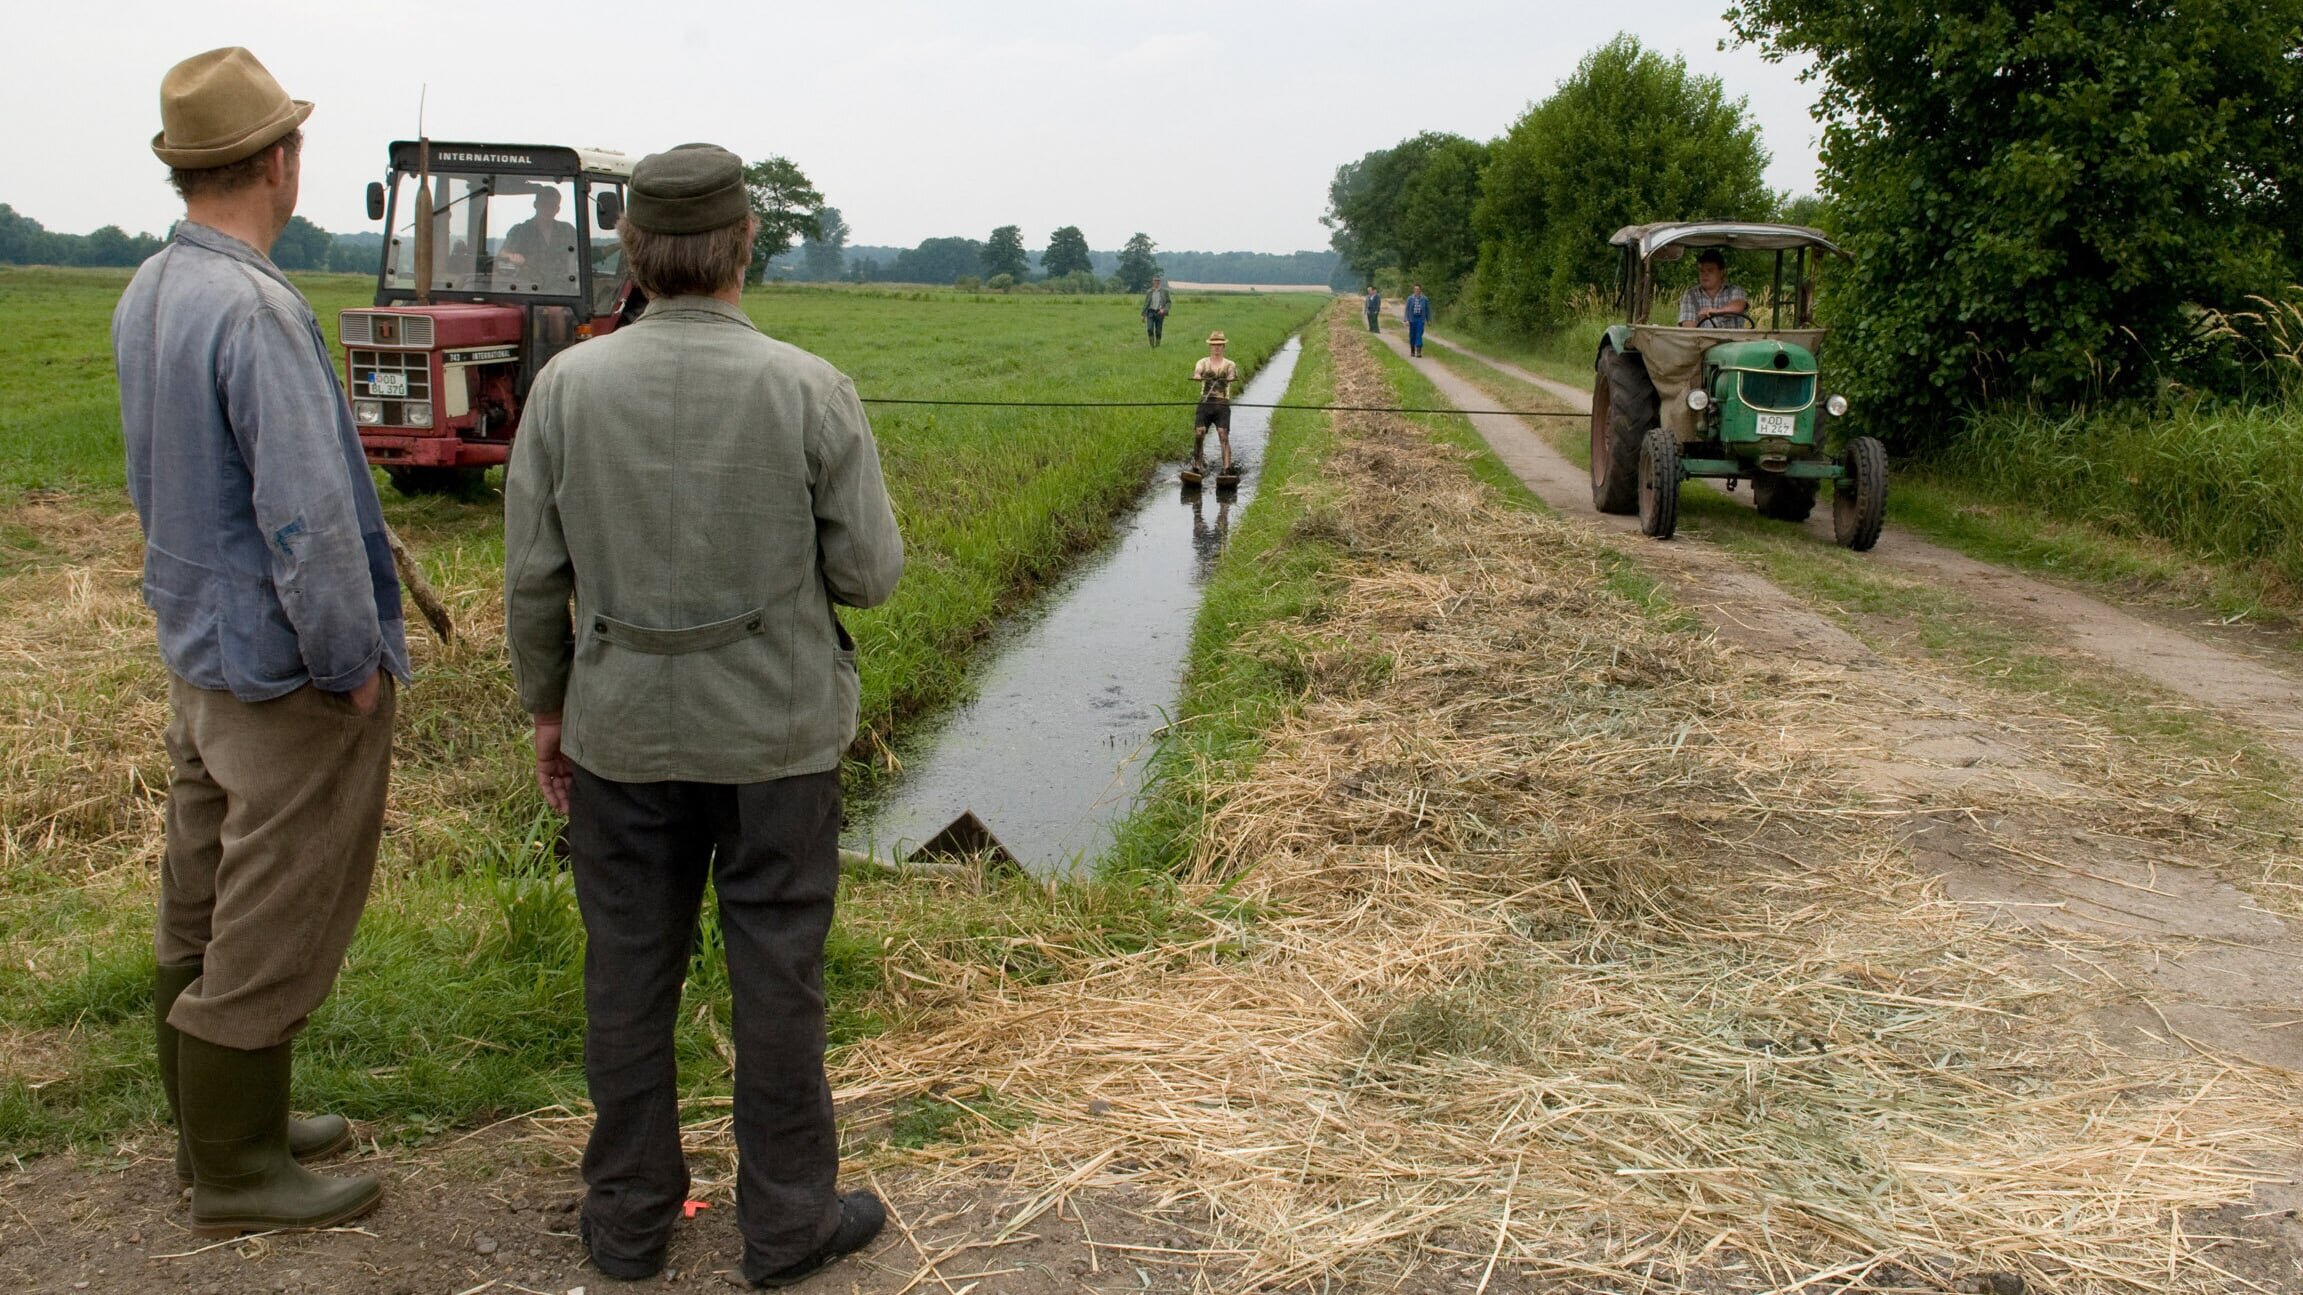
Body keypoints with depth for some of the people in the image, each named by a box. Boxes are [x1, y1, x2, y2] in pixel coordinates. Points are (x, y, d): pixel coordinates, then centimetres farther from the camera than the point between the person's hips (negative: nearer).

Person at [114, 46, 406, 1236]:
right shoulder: (255, 311, -24)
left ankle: (219, 1123, 35)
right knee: (274, 926, 4)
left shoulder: (144, 297, 5)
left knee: (203, 905, 19)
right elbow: (307, 516, -27)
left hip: (197, 649, 9)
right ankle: (237, 1169, 17)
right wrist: (354, 663, -15)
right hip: (285, 670, -9)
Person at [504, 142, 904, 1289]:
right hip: (777, 732, -1)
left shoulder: (568, 385, -8)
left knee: (630, 970, 14)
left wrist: (546, 706, 12)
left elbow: (532, 575, -2)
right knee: (776, 972, 10)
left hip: (624, 730, 2)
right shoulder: (810, 391, -13)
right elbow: (869, 572, -8)